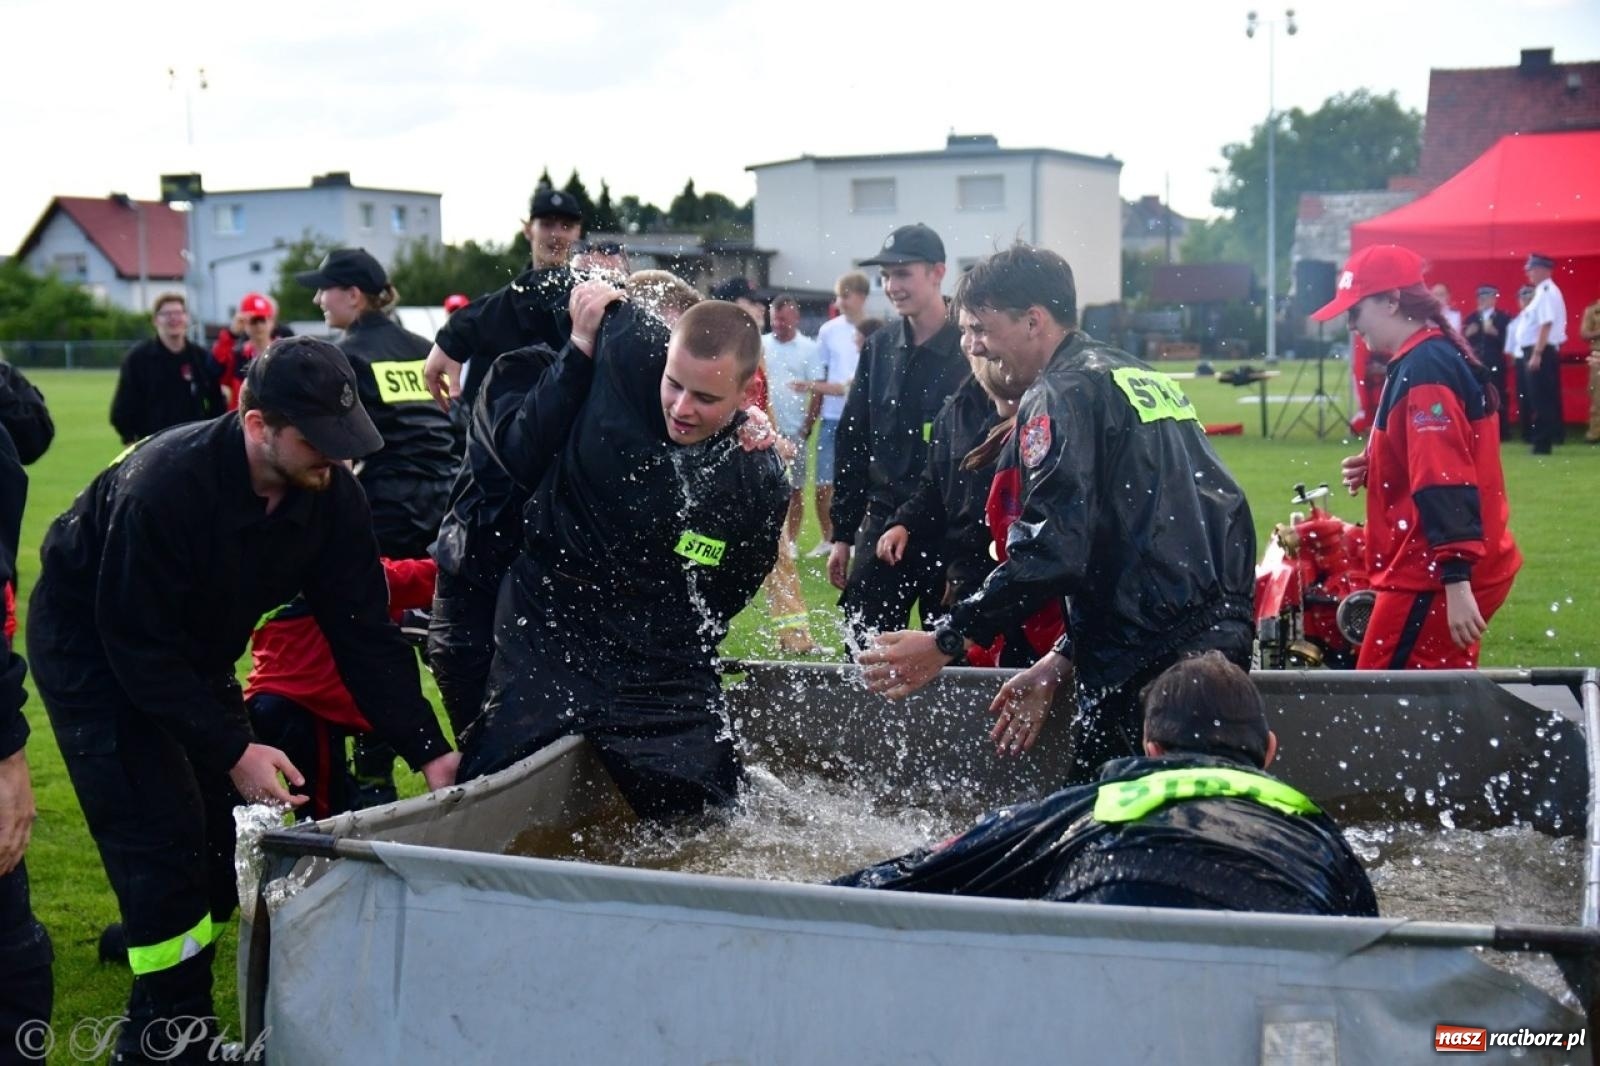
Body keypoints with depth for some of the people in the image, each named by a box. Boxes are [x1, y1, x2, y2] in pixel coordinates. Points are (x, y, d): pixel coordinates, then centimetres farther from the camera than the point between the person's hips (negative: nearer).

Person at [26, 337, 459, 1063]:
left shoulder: (332, 494, -18)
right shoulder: (162, 485, -36)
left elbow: (361, 630, -14)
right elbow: (138, 646, -31)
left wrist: (428, 749, -20)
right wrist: (232, 749, -33)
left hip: (193, 652, 7)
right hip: (93, 649, -6)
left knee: (225, 832, 6)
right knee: (161, 836, -13)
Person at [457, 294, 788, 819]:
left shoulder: (759, 486, -11)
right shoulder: (624, 358, -12)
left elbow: (720, 600, 4)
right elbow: (519, 457, -9)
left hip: (661, 678, 0)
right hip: (543, 649, 0)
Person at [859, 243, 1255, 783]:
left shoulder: (1061, 395, -8)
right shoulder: (1146, 378, 21)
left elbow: (1051, 550, -20)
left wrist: (946, 641, -13)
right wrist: (1061, 662, 21)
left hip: (1149, 661, -9)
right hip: (1219, 633, 9)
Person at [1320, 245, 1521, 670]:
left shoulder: (1423, 368, -17)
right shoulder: (1440, 359, 15)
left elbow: (1446, 480, -24)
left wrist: (1456, 582, -29)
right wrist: (1375, 469, 8)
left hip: (1434, 575, -10)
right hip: (1439, 569, 10)